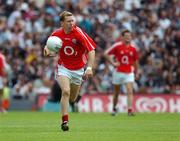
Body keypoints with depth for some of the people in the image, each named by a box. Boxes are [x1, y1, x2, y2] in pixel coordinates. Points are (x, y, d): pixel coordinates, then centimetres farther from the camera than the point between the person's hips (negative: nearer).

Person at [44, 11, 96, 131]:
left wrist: (89, 68, -32)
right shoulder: (56, 34, -10)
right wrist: (48, 51, -15)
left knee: (72, 99, 10)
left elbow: (91, 50, -22)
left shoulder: (78, 33, -20)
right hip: (63, 68, 0)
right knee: (66, 91, -24)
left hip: (78, 69, 0)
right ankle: (65, 121, -19)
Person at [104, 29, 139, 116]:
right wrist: (113, 63, -10)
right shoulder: (117, 46, -6)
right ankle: (114, 108, 29)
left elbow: (135, 61, 15)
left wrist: (136, 73, 17)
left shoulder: (133, 48, 4)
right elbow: (106, 54, -4)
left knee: (130, 92, -13)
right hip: (118, 72, -1)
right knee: (116, 92, 10)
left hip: (129, 73, 2)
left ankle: (130, 110, -19)